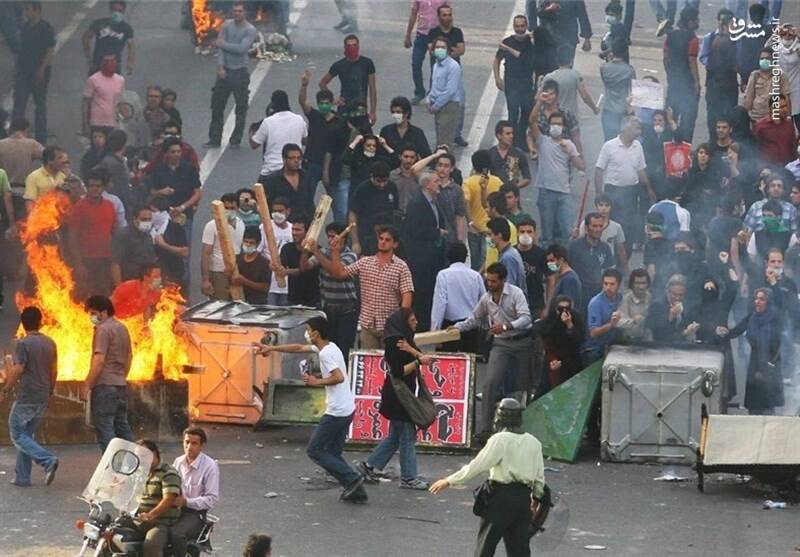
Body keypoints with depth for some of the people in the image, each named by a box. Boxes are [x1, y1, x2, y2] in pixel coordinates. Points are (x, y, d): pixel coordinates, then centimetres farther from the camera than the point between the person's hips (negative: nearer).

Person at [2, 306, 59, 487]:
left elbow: (17, 371, -17)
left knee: (17, 435, -1)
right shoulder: (50, 343, 7)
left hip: (26, 397, -7)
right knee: (27, 434, 14)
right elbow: (54, 371, 12)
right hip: (43, 398, 7)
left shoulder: (23, 343, -13)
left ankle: (48, 459, -19)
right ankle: (22, 477, 11)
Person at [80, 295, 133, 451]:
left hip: (105, 385, -9)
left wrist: (86, 386, -16)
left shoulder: (103, 329, -12)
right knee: (122, 426, 13)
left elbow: (99, 361, -18)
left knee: (104, 428, -7)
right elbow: (129, 356, 23)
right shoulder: (122, 328, 15)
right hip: (121, 385, 9)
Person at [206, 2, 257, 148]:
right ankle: (215, 139, 12)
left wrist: (223, 44, -11)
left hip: (240, 72, -3)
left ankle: (236, 140, 12)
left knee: (241, 108, 2)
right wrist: (220, 67, -13)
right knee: (217, 106, 5)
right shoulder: (227, 25, 3)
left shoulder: (250, 30, -8)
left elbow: (241, 49, -18)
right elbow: (220, 46, -3)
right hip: (224, 70, 3)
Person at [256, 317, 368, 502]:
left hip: (336, 412, -10)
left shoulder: (326, 353, -16)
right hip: (346, 410, 10)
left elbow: (339, 377, -28)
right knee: (333, 453, 15)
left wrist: (317, 381, -15)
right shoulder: (327, 348, 14)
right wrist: (272, 348, 31)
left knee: (315, 450, -1)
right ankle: (356, 491, 9)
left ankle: (352, 479, -7)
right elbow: (299, 348, 26)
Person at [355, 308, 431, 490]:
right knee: (407, 436, -3)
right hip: (397, 395, -10)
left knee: (395, 436, 16)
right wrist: (418, 361, -21)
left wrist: (411, 351, -15)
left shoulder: (404, 340, 13)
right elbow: (399, 371, -22)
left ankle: (368, 466, 22)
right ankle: (408, 478, 4)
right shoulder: (394, 343, -17)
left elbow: (421, 357, 3)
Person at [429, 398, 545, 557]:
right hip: (523, 496, 5)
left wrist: (449, 481, -5)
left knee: (486, 544, 4)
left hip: (500, 497, -5)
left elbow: (477, 466, -11)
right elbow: (539, 477, 11)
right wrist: (537, 497, 29)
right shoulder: (534, 443, 7)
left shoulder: (499, 440, -11)